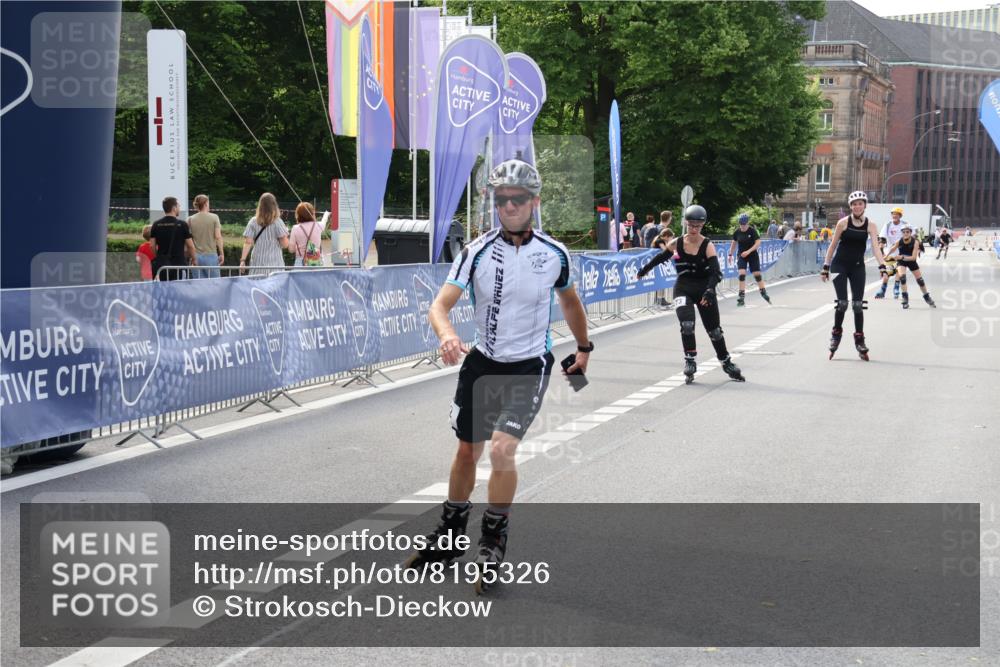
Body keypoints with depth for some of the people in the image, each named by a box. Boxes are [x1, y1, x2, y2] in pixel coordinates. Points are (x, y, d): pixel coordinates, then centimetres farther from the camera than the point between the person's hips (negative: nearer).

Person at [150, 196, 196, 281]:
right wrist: (193, 259, 12)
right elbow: (190, 246, -4)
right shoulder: (182, 224, -7)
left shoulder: (156, 225, 4)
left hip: (161, 265, 4)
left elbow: (152, 246, 4)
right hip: (179, 264, -4)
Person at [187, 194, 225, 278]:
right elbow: (218, 237, -9)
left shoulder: (190, 220, 1)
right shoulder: (214, 217, -5)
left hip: (196, 256, 2)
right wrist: (221, 254, -2)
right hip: (211, 255, -2)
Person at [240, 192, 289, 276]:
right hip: (274, 264, -2)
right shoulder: (277, 222, -4)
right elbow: (285, 244, -4)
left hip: (257, 263, 3)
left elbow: (248, 243, -2)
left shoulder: (253, 222, 3)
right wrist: (285, 234, 14)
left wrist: (243, 260, -2)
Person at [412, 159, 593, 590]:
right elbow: (441, 303, -18)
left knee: (502, 449, -19)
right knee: (467, 451, 13)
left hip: (530, 365, -2)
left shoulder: (554, 254, -7)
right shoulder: (477, 251, -10)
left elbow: (569, 300, 13)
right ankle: (451, 535, 33)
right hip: (482, 361, 2)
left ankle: (494, 539, 3)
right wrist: (446, 334, -39)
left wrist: (583, 348, 22)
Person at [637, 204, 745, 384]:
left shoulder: (707, 246, -12)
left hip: (704, 290, -1)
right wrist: (645, 269, 26)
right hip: (683, 289, 1)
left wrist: (709, 291, -37)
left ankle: (727, 363, 26)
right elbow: (661, 257, 16)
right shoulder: (676, 244, -4)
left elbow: (716, 272, -21)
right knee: (687, 325, -21)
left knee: (714, 329, 9)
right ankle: (690, 362, -9)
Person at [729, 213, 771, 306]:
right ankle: (741, 297, -10)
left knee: (757, 274, 2)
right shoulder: (737, 232, -3)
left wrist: (748, 251, -24)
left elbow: (758, 243, -16)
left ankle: (764, 293, 20)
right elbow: (734, 243, 11)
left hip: (753, 256, -2)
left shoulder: (752, 231, -12)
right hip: (741, 256, 2)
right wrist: (730, 254, 8)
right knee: (742, 274, -12)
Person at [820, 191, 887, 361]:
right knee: (842, 303, -10)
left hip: (857, 267, 2)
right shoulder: (843, 222, -8)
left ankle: (859, 339, 12)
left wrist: (882, 266, -28)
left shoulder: (870, 225, -4)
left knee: (858, 304, 0)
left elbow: (875, 247, -13)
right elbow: (833, 245, -1)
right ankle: (836, 333, 13)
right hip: (840, 265, -2)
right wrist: (825, 267, -1)